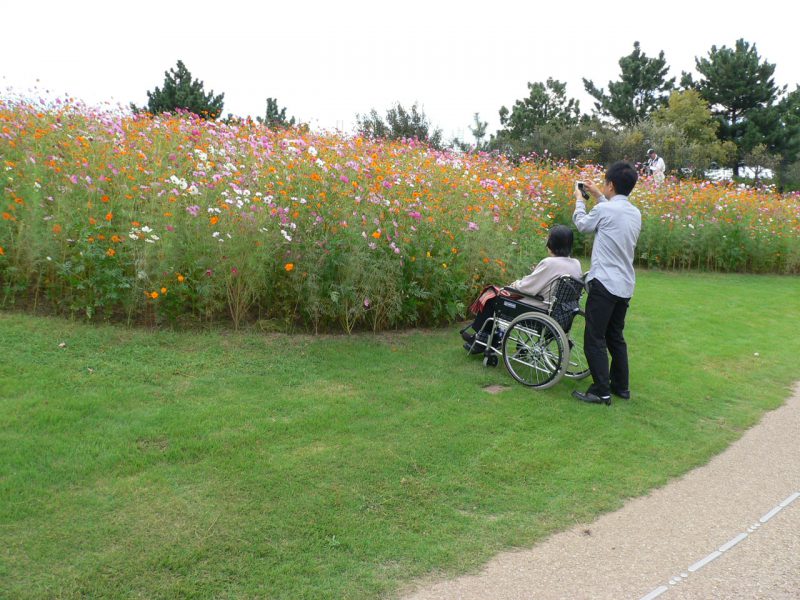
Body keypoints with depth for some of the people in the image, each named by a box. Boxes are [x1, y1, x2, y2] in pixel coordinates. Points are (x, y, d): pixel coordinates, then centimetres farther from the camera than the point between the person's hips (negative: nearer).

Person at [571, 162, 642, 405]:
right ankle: (621, 386, 24)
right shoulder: (635, 213, 9)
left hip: (604, 284, -8)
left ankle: (601, 392, -4)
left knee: (594, 339, -3)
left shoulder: (604, 209, -13)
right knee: (615, 337, 18)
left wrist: (579, 200, 23)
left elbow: (582, 225, 6)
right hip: (625, 285, 8)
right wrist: (599, 196, 33)